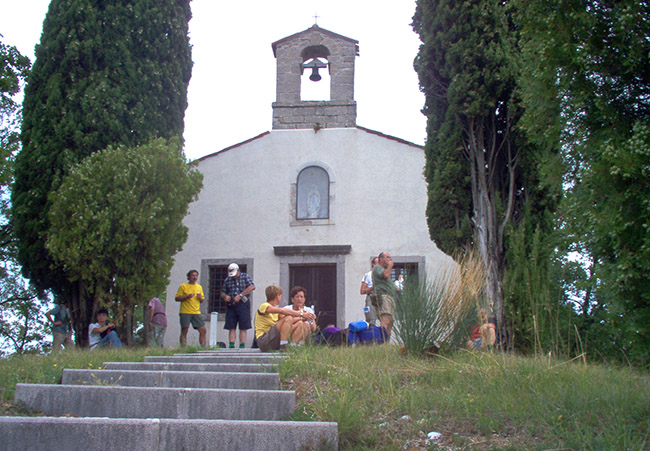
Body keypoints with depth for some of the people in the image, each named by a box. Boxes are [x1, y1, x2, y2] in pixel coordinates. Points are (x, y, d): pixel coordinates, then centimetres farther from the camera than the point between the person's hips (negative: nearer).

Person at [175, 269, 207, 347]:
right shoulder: (183, 286, 3)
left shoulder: (199, 287, 18)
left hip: (196, 312, 4)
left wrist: (200, 298, 0)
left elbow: (202, 300, 23)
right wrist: (187, 297, -15)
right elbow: (177, 298, -2)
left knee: (203, 330, -3)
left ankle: (203, 347, 2)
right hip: (185, 312, -4)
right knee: (184, 331, -4)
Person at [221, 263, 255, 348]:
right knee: (231, 328, -3)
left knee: (243, 328, -5)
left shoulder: (245, 277, 6)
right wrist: (225, 296, -5)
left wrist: (240, 295, -15)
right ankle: (231, 346, -6)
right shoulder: (227, 280, 15)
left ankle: (242, 346, -6)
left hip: (242, 304, -3)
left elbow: (252, 287, -10)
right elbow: (222, 293, 21)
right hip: (230, 305, 3)